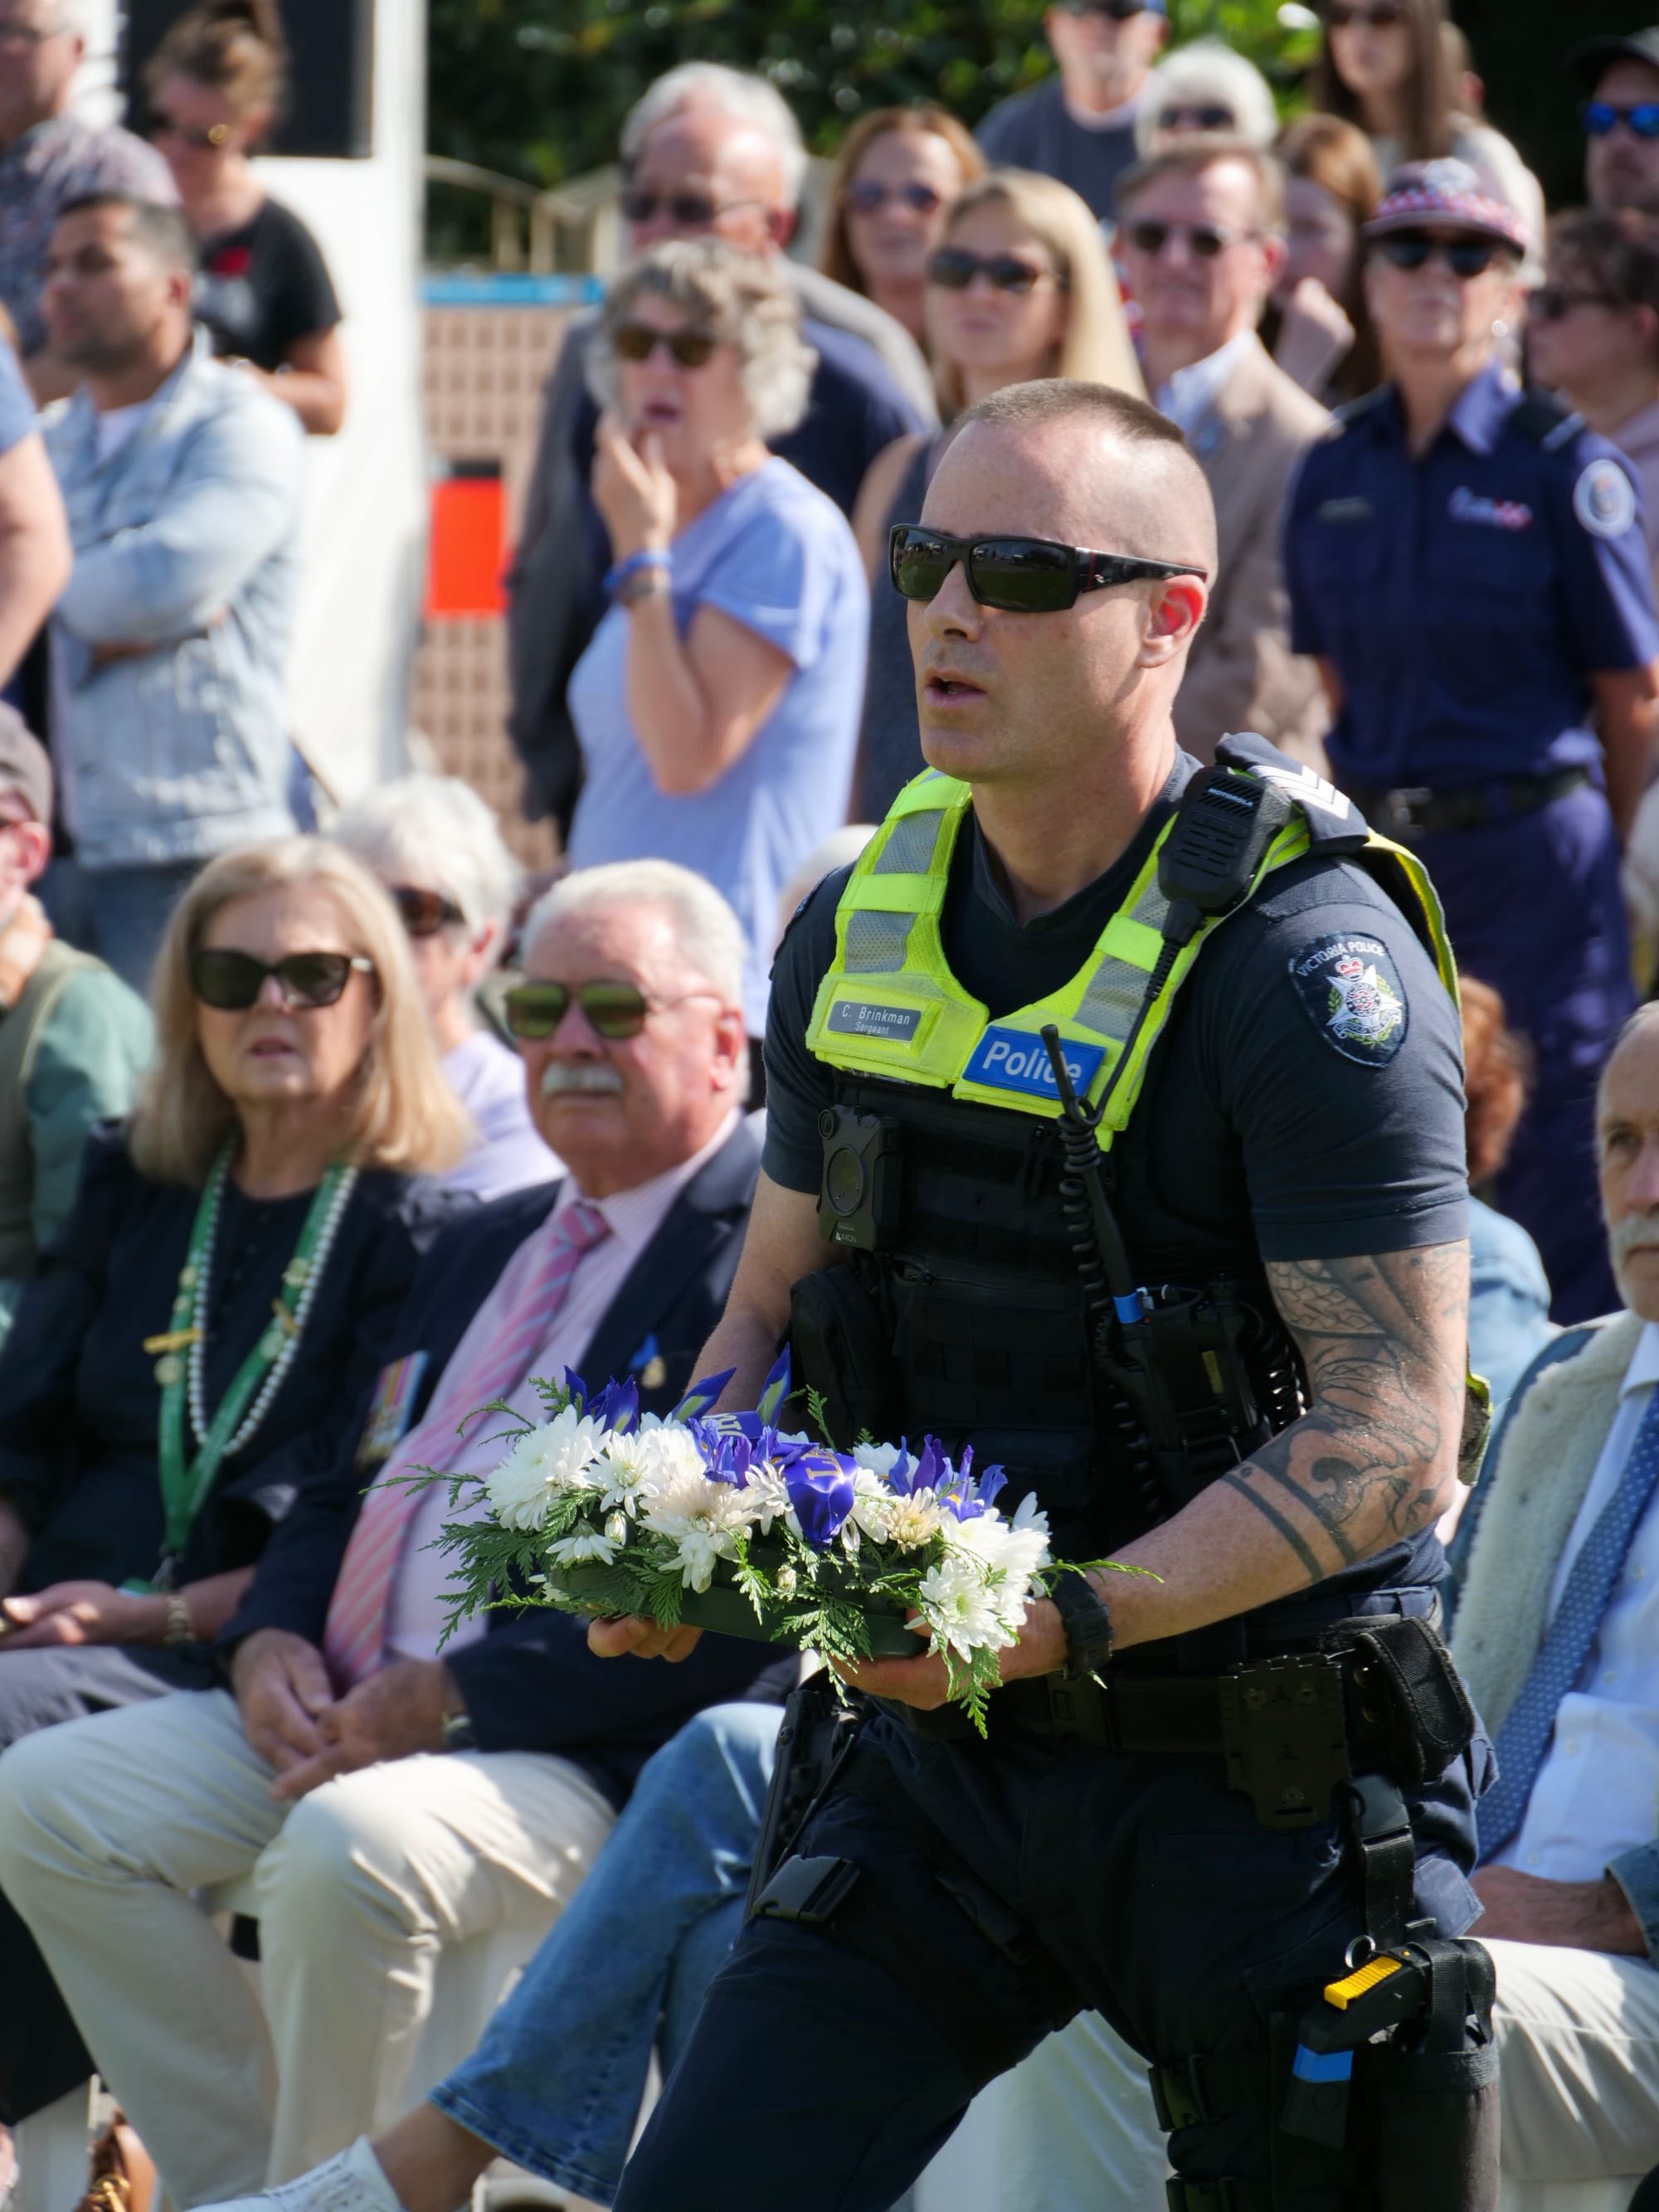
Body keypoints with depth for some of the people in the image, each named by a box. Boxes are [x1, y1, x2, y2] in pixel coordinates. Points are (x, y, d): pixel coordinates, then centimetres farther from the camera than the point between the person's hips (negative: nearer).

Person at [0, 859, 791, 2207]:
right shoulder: (487, 1249, 23)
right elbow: (346, 1495, 26)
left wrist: (448, 1696, -18)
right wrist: (272, 1641, 2)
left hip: (594, 1755, -9)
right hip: (343, 1715, 9)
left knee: (345, 1846, -36)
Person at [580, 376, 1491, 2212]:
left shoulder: (1306, 959, -15)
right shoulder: (860, 926, 6)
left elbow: (1394, 1441, -19)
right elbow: (776, 1304, 19)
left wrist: (1065, 1622, -30)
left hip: (1256, 1775, -5)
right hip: (946, 1755, 5)